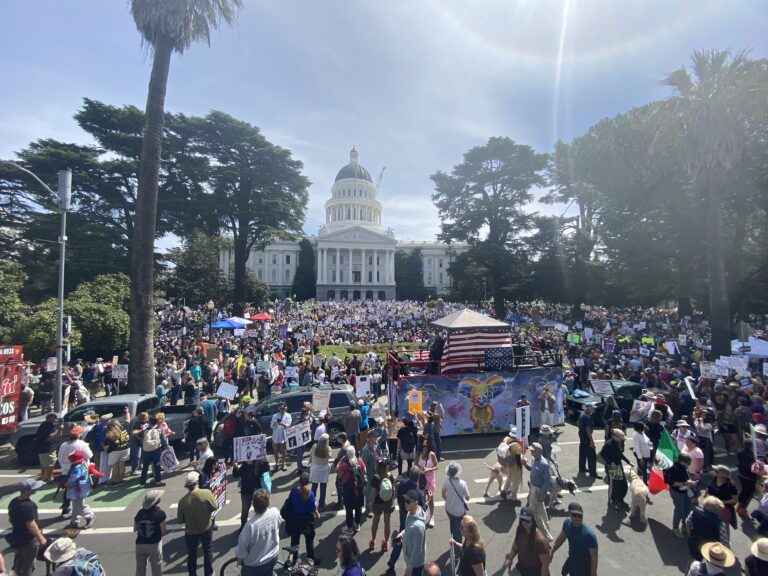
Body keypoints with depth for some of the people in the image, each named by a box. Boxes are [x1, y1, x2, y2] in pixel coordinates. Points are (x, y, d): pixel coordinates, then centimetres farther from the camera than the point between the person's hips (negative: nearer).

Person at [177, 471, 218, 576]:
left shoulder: (183, 500, -20)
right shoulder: (206, 493, -24)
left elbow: (180, 520, -8)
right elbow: (215, 507, -12)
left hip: (191, 532, 0)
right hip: (206, 529, 0)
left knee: (192, 554, 21)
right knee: (208, 551, 21)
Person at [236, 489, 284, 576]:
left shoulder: (251, 525, -36)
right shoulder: (275, 512, -23)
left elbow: (242, 546, -21)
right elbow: (280, 522, 2)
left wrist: (239, 558, 0)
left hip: (254, 564, -4)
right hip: (273, 557, 4)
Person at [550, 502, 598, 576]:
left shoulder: (589, 534, -36)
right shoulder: (567, 522, -17)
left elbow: (594, 557, -24)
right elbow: (561, 537, 1)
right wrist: (552, 551, 8)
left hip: (584, 567, -6)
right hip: (572, 559, 6)